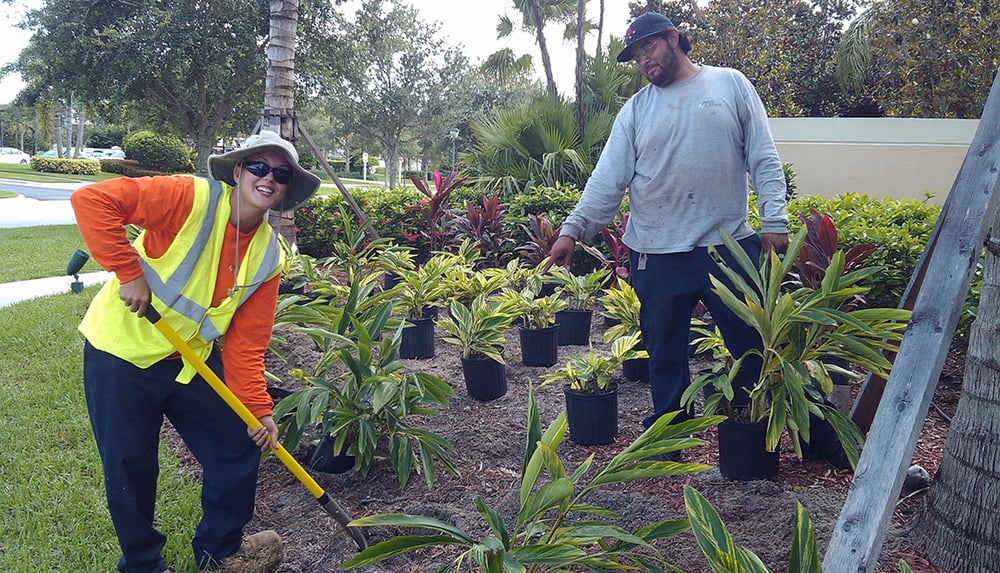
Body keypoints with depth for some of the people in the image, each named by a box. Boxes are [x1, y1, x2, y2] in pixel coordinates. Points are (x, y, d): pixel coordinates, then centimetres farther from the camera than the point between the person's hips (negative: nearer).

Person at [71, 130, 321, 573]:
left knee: (240, 448, 9)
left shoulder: (268, 256, -2)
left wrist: (259, 409, -8)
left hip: (193, 357, 6)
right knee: (131, 469, 5)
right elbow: (91, 201, -28)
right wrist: (129, 272, -28)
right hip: (123, 351, -6)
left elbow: (245, 341, -1)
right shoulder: (192, 198, -21)